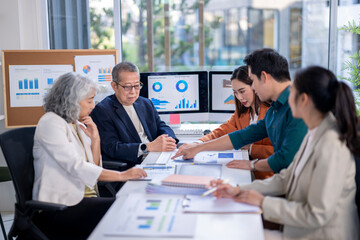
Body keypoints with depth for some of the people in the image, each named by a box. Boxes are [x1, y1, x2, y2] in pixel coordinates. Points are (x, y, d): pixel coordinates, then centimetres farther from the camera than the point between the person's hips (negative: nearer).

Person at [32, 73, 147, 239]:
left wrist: (95, 139, 1)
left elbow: (93, 168, 15)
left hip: (84, 198, 8)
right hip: (60, 208, -7)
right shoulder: (50, 122, -11)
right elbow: (76, 167, -21)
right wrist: (122, 175, -23)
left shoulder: (76, 124, 14)